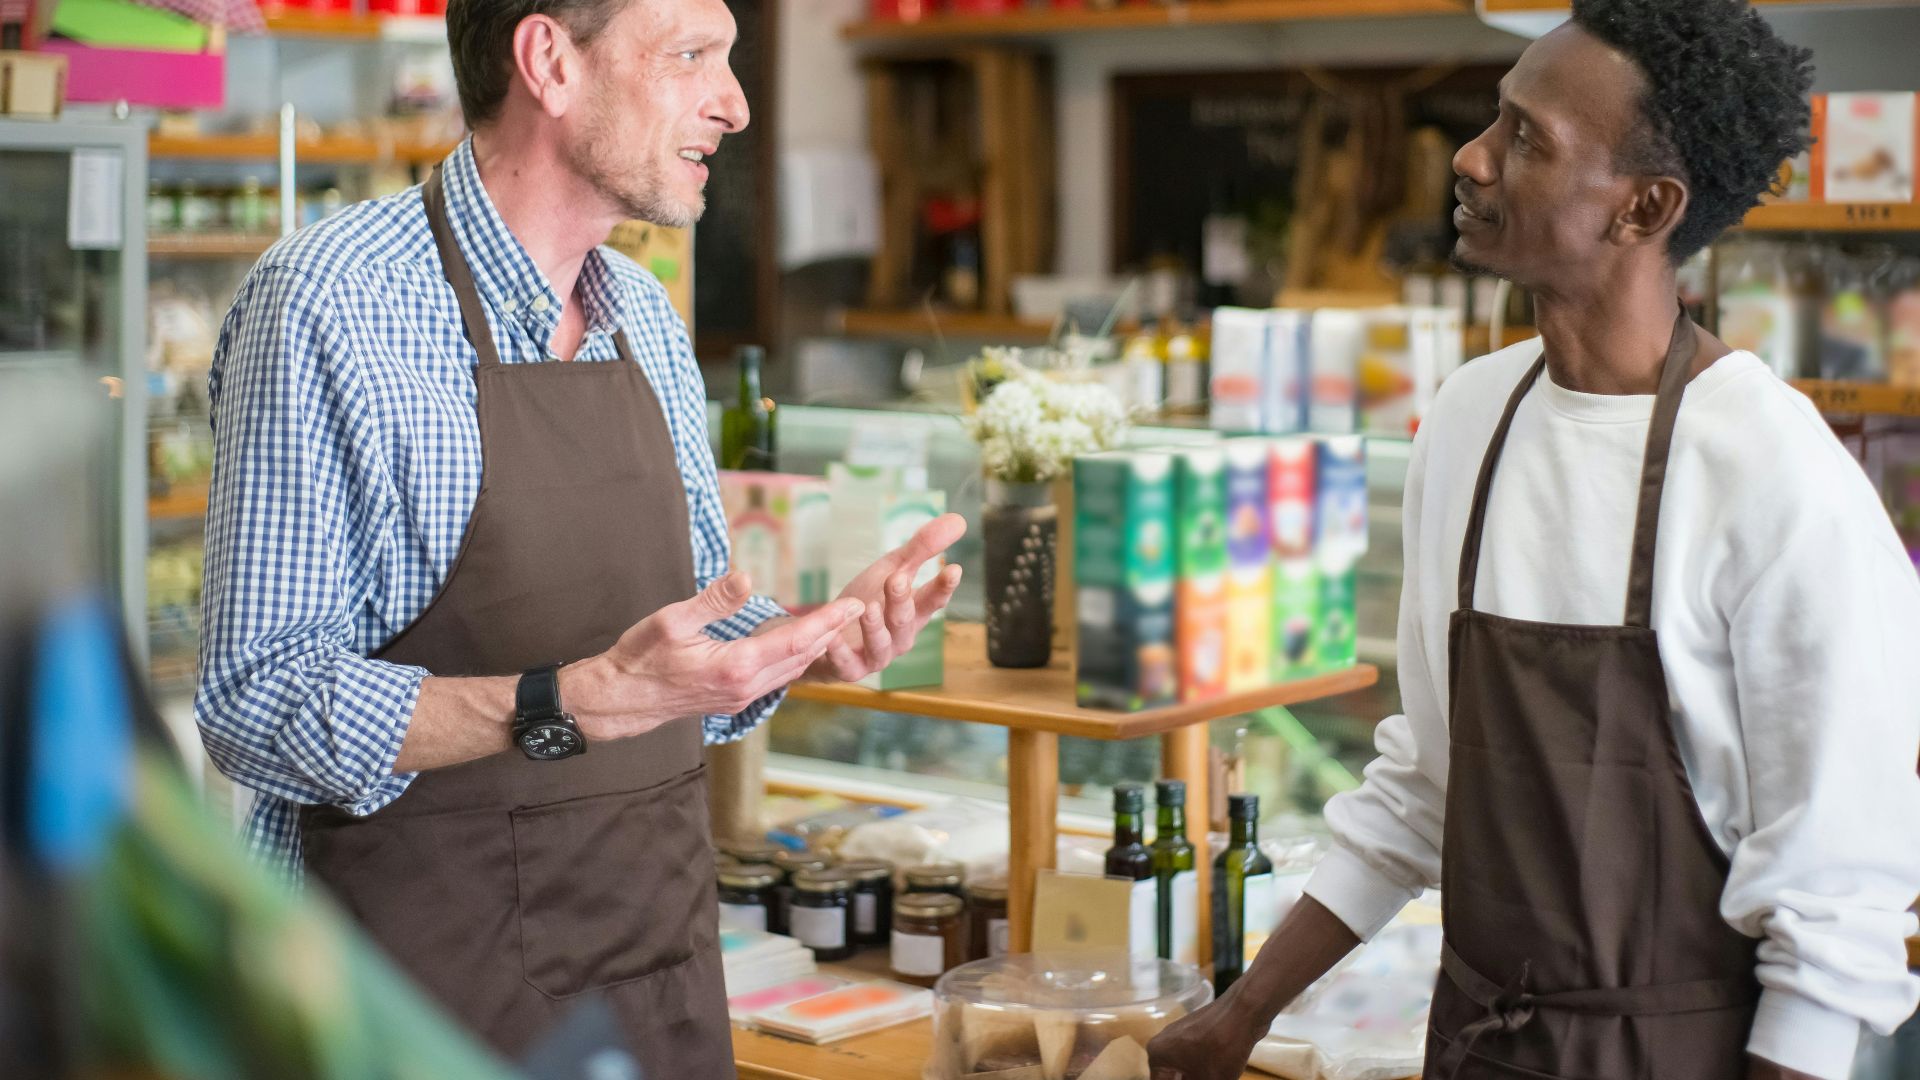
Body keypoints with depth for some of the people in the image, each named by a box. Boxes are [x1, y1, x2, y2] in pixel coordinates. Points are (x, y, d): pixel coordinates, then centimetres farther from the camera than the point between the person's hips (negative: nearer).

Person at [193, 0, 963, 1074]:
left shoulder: (648, 318, 8)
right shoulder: (327, 302, -15)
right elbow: (263, 704, -20)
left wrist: (815, 639, -5)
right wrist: (571, 705, -30)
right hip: (434, 979, -7)